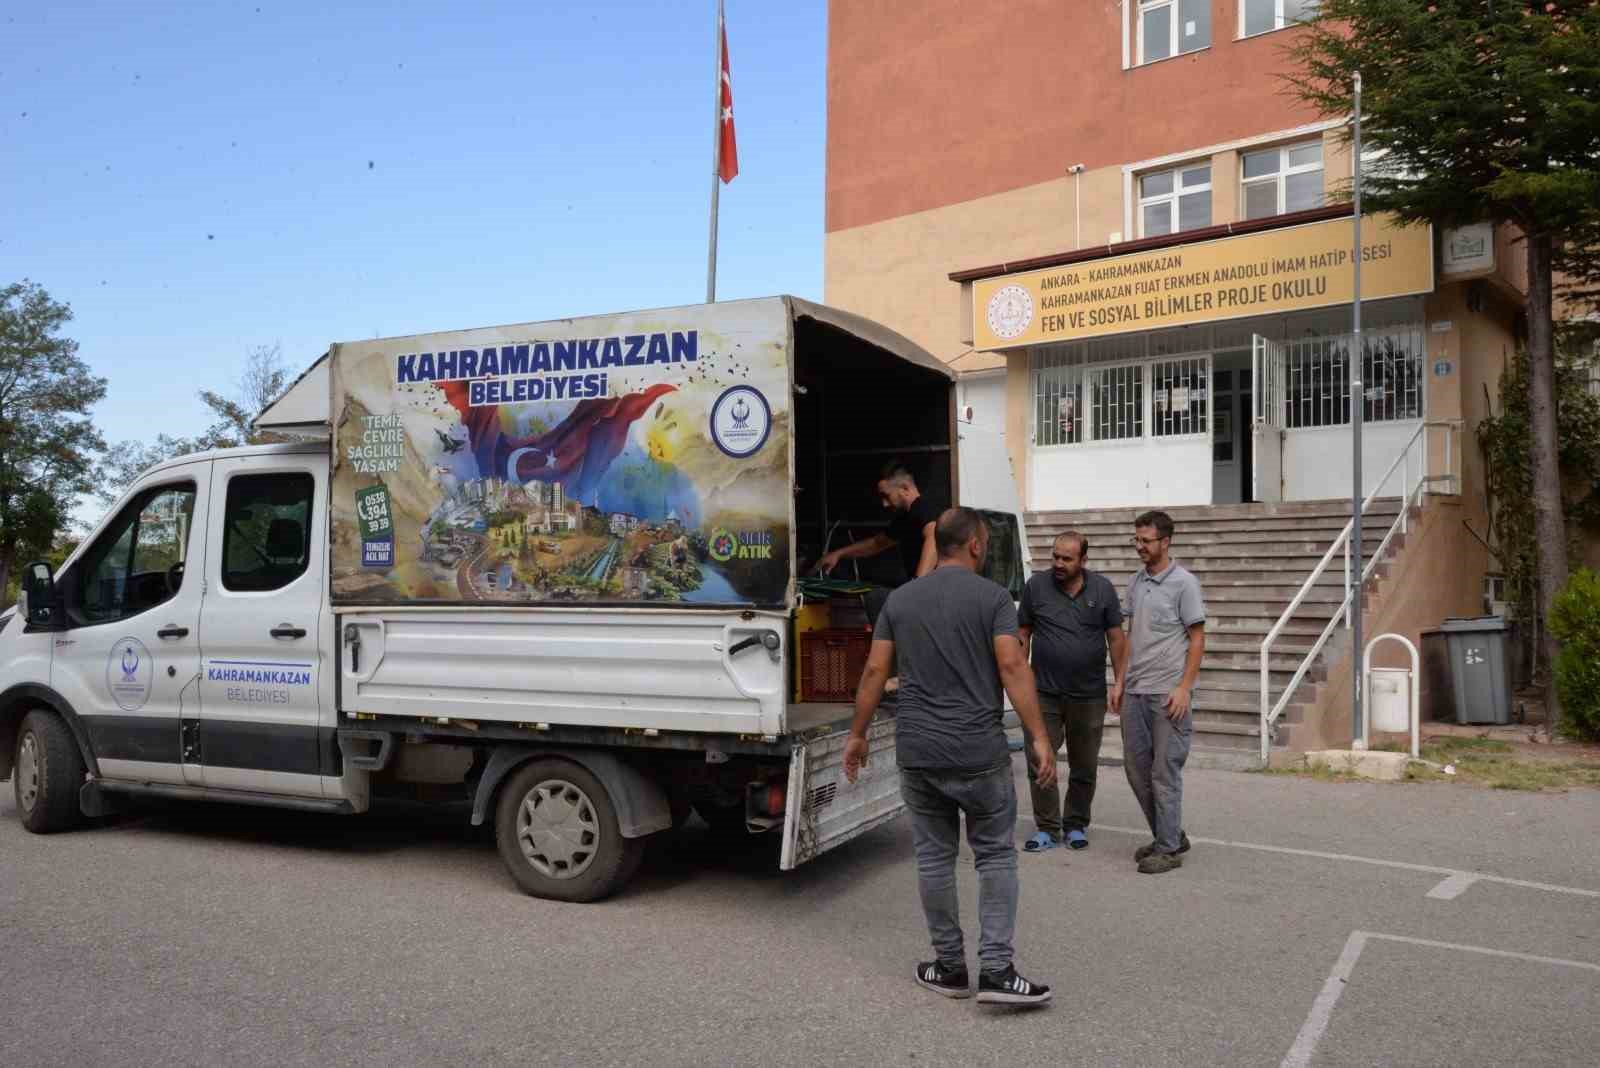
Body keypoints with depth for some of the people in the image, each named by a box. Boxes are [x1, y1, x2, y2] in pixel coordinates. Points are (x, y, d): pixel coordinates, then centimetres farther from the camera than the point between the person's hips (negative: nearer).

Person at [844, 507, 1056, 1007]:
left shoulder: (900, 599, 7)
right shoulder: (992, 596, -5)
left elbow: (874, 672, 5)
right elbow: (1012, 667, -14)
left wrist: (857, 735, 13)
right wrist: (1039, 738, -12)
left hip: (917, 752, 4)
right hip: (978, 753, -3)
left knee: (934, 858, 12)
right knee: (995, 856, 9)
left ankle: (950, 967, 21)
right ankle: (996, 970, 4)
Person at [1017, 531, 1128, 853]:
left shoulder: (1102, 589, -2)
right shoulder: (1036, 585, -3)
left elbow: (1116, 639, 2)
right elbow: (1023, 632, 5)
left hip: (1089, 694, 1)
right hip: (1044, 693, 0)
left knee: (1084, 767, 11)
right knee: (1040, 763, 0)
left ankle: (1076, 826, 28)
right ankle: (1047, 829, 13)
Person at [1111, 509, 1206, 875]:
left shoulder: (1184, 583, -8)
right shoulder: (1136, 582, 11)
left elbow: (1197, 639, -8)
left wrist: (1184, 687, -15)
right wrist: (1120, 680, 12)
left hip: (1168, 693, -7)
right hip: (1135, 692, 7)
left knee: (1164, 771, -1)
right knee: (1136, 767, 11)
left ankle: (1169, 848, 10)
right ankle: (1170, 836, 25)